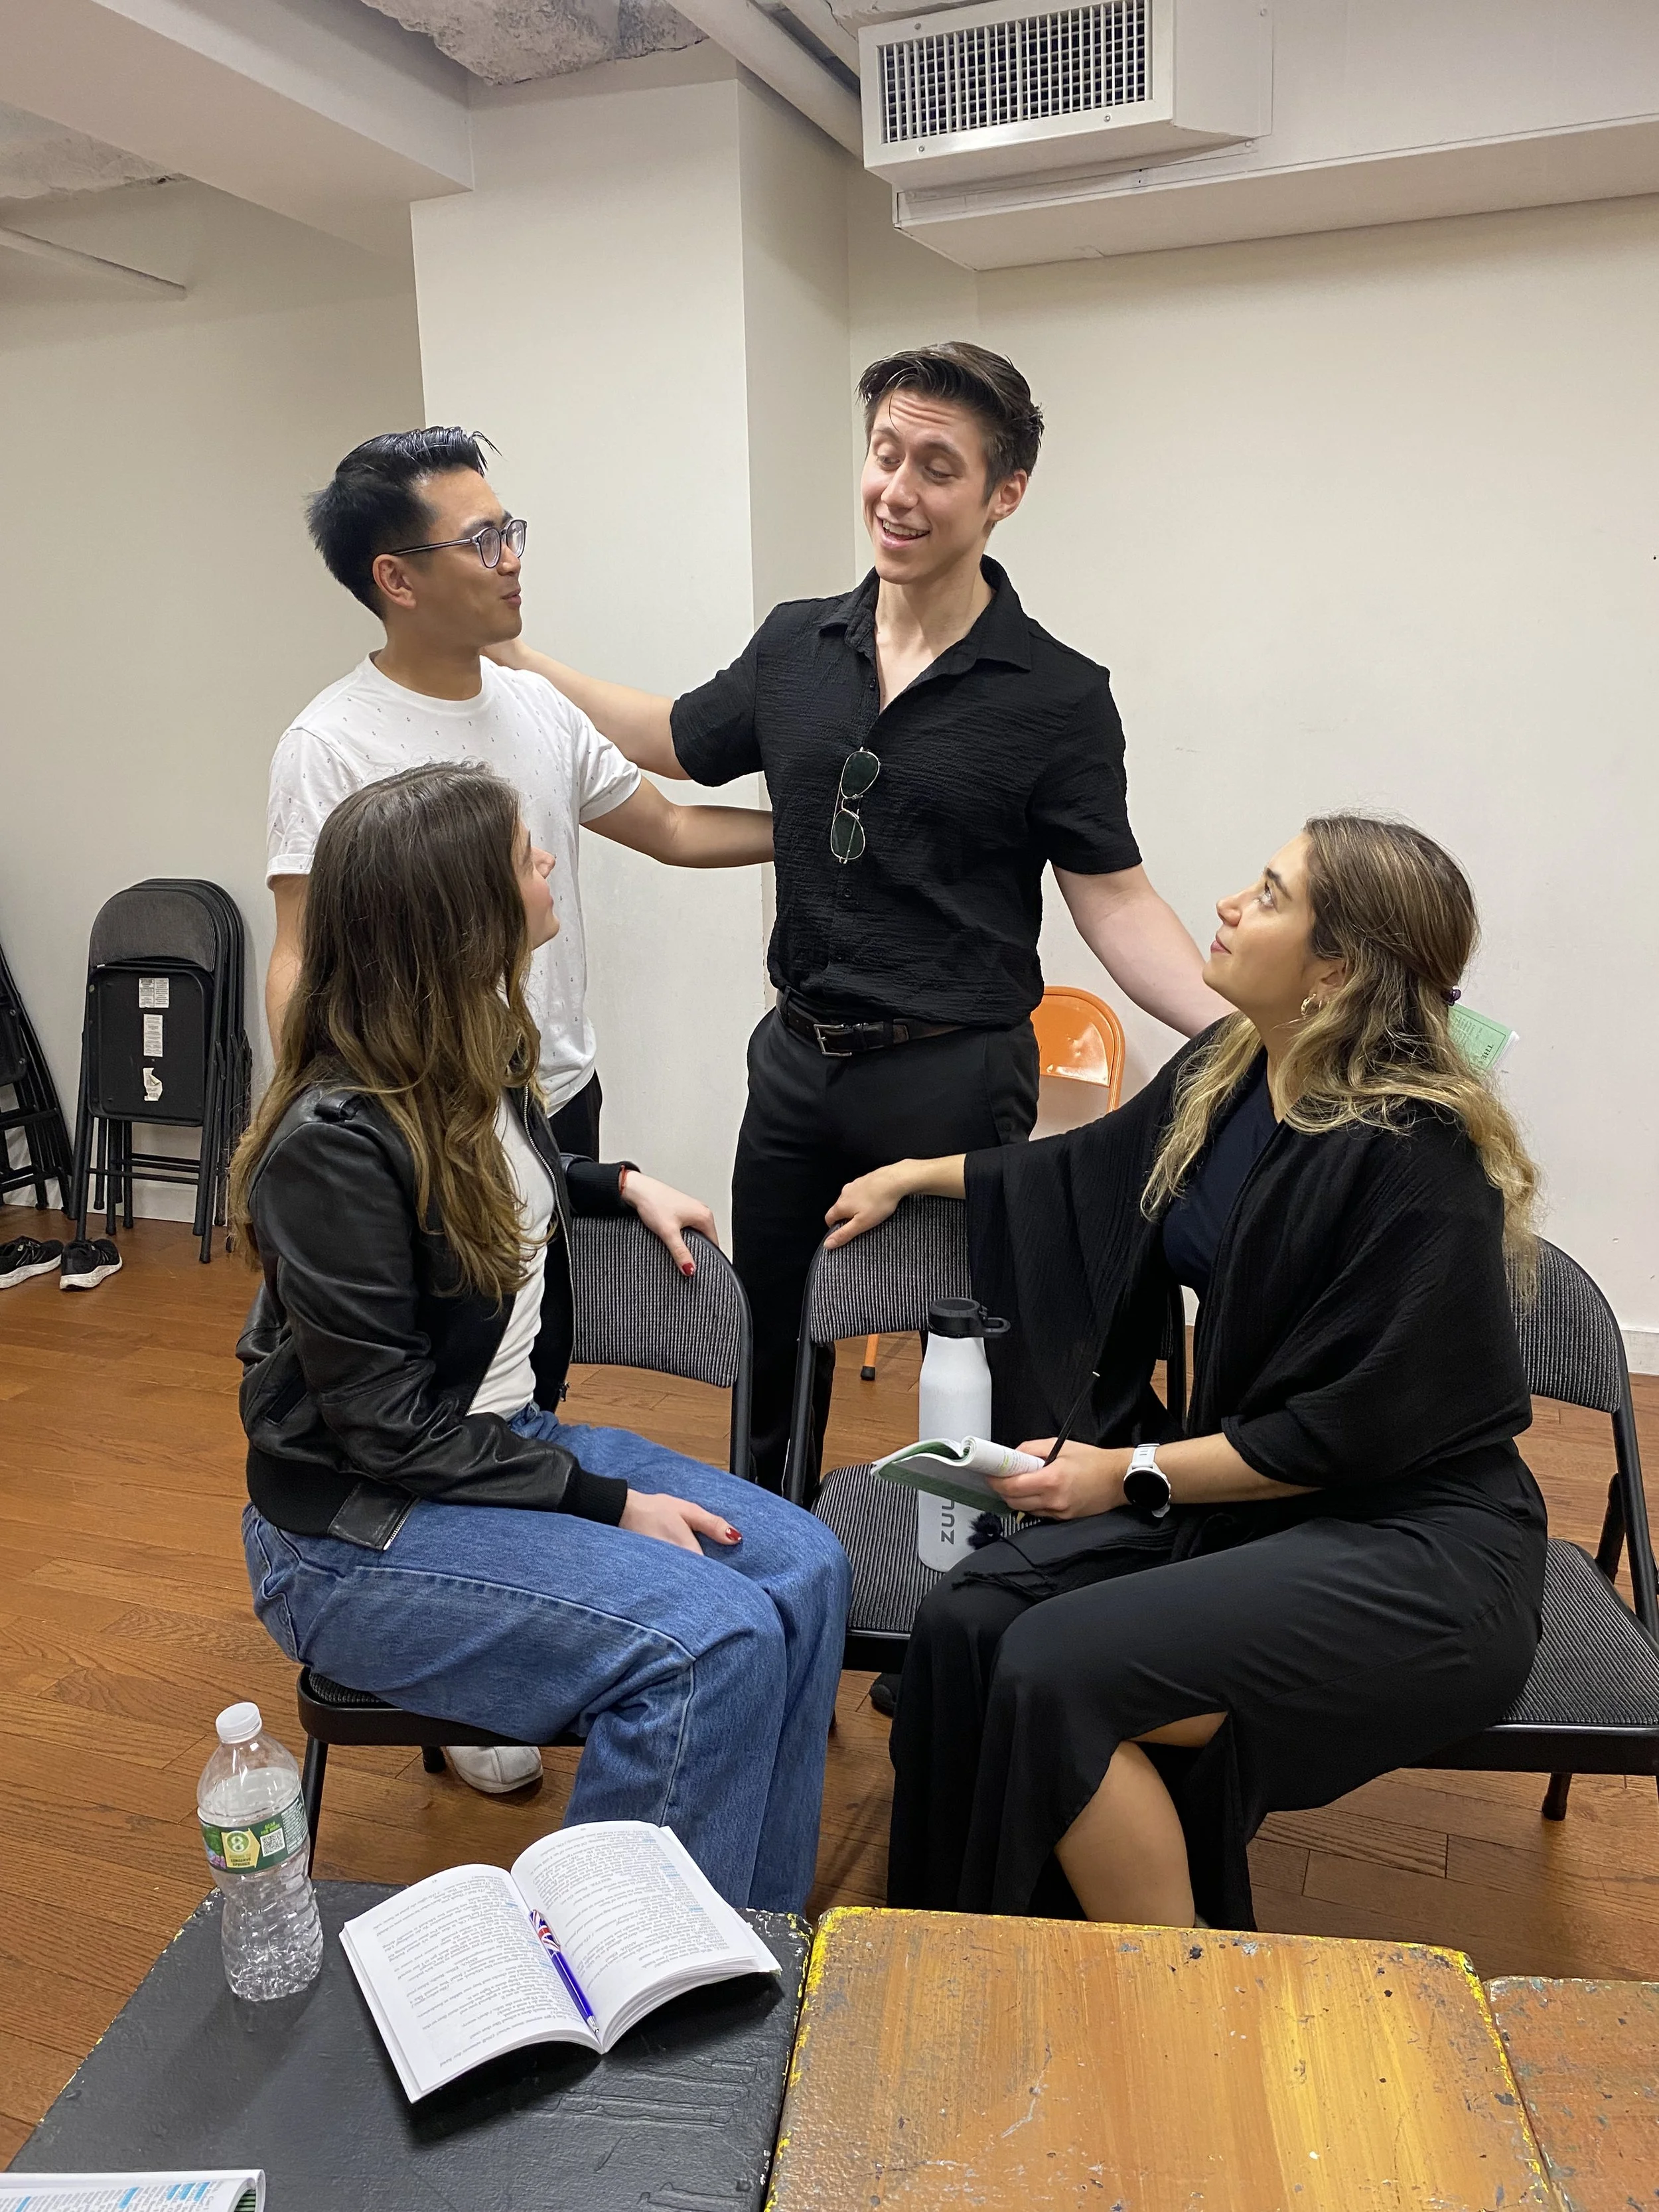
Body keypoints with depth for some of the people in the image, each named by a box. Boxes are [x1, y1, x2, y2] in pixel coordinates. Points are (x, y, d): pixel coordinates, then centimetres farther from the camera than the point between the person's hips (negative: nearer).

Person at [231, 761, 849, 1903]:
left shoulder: (481, 1054, 1)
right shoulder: (336, 1141, -24)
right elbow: (391, 1432, -21)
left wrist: (621, 1184, 10)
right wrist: (607, 1503, -19)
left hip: (513, 1438, 8)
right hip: (361, 1533, -8)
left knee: (804, 1567, -8)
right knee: (711, 1640, -24)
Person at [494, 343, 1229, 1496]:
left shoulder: (1057, 695, -10)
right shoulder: (796, 646, 3)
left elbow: (1115, 902, -10)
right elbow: (671, 742, 19)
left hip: (953, 1081, -5)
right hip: (799, 1060, 5)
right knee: (772, 1350, 18)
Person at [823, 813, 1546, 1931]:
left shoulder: (1416, 1161, -22)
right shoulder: (1225, 1073, 1)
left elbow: (1354, 1430, -19)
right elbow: (1092, 1167, 21)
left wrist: (1132, 1473, -15)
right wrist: (917, 1174, 28)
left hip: (1411, 1549, -7)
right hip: (1248, 1492, 7)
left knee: (1058, 1670, -24)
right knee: (968, 1620, -12)